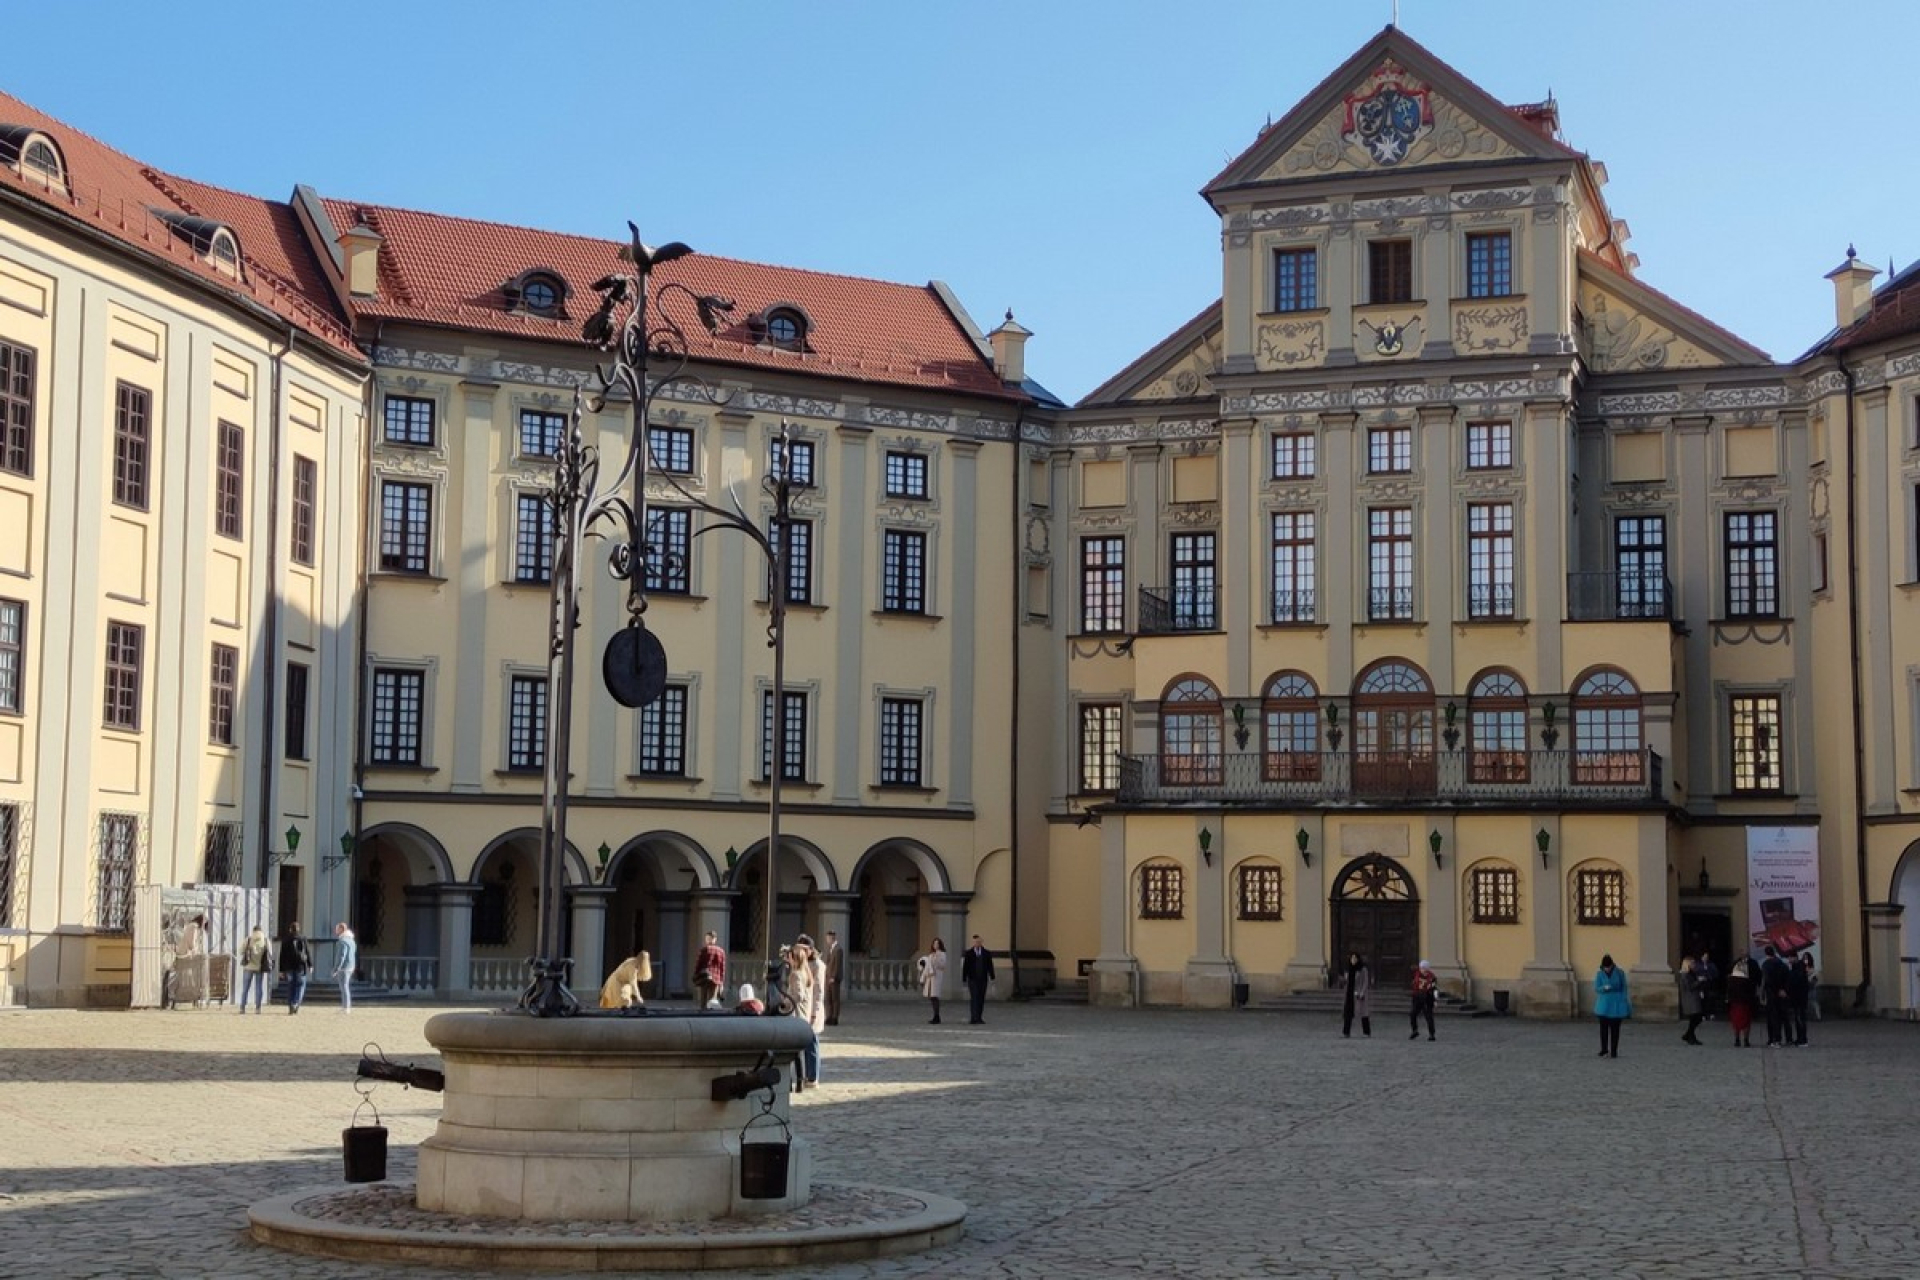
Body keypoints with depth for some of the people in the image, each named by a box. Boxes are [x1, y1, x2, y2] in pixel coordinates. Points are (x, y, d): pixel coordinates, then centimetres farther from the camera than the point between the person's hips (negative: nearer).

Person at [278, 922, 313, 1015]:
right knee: (300, 986, 6)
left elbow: (282, 956, 2)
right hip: (301, 966, -2)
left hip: (289, 967, 2)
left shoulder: (285, 941, 1)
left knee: (291, 986, 10)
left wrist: (281, 970, 6)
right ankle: (296, 1004, -12)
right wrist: (310, 965, 9)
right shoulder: (303, 939, -3)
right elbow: (308, 953, 0)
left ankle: (291, 1007, 8)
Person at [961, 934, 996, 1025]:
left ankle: (979, 1018, 10)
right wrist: (964, 979, -4)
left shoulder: (986, 953, 5)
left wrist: (992, 978, -2)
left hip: (983, 979, 3)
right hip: (972, 979, -2)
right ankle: (974, 1018, -15)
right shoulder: (968, 953, 0)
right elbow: (965, 967, 0)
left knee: (981, 999, 3)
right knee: (974, 998, -11)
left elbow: (990, 966, 4)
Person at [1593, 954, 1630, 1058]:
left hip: (1616, 1006, -1)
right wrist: (1604, 988, -26)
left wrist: (1625, 1002, -3)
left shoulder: (1620, 973, -2)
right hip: (1604, 1005, 1)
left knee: (1615, 1029, 0)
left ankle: (1614, 1051, 7)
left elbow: (1624, 989, 2)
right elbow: (1596, 988, -5)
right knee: (1604, 1028, -1)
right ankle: (1604, 1050, 9)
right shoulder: (1599, 975, -1)